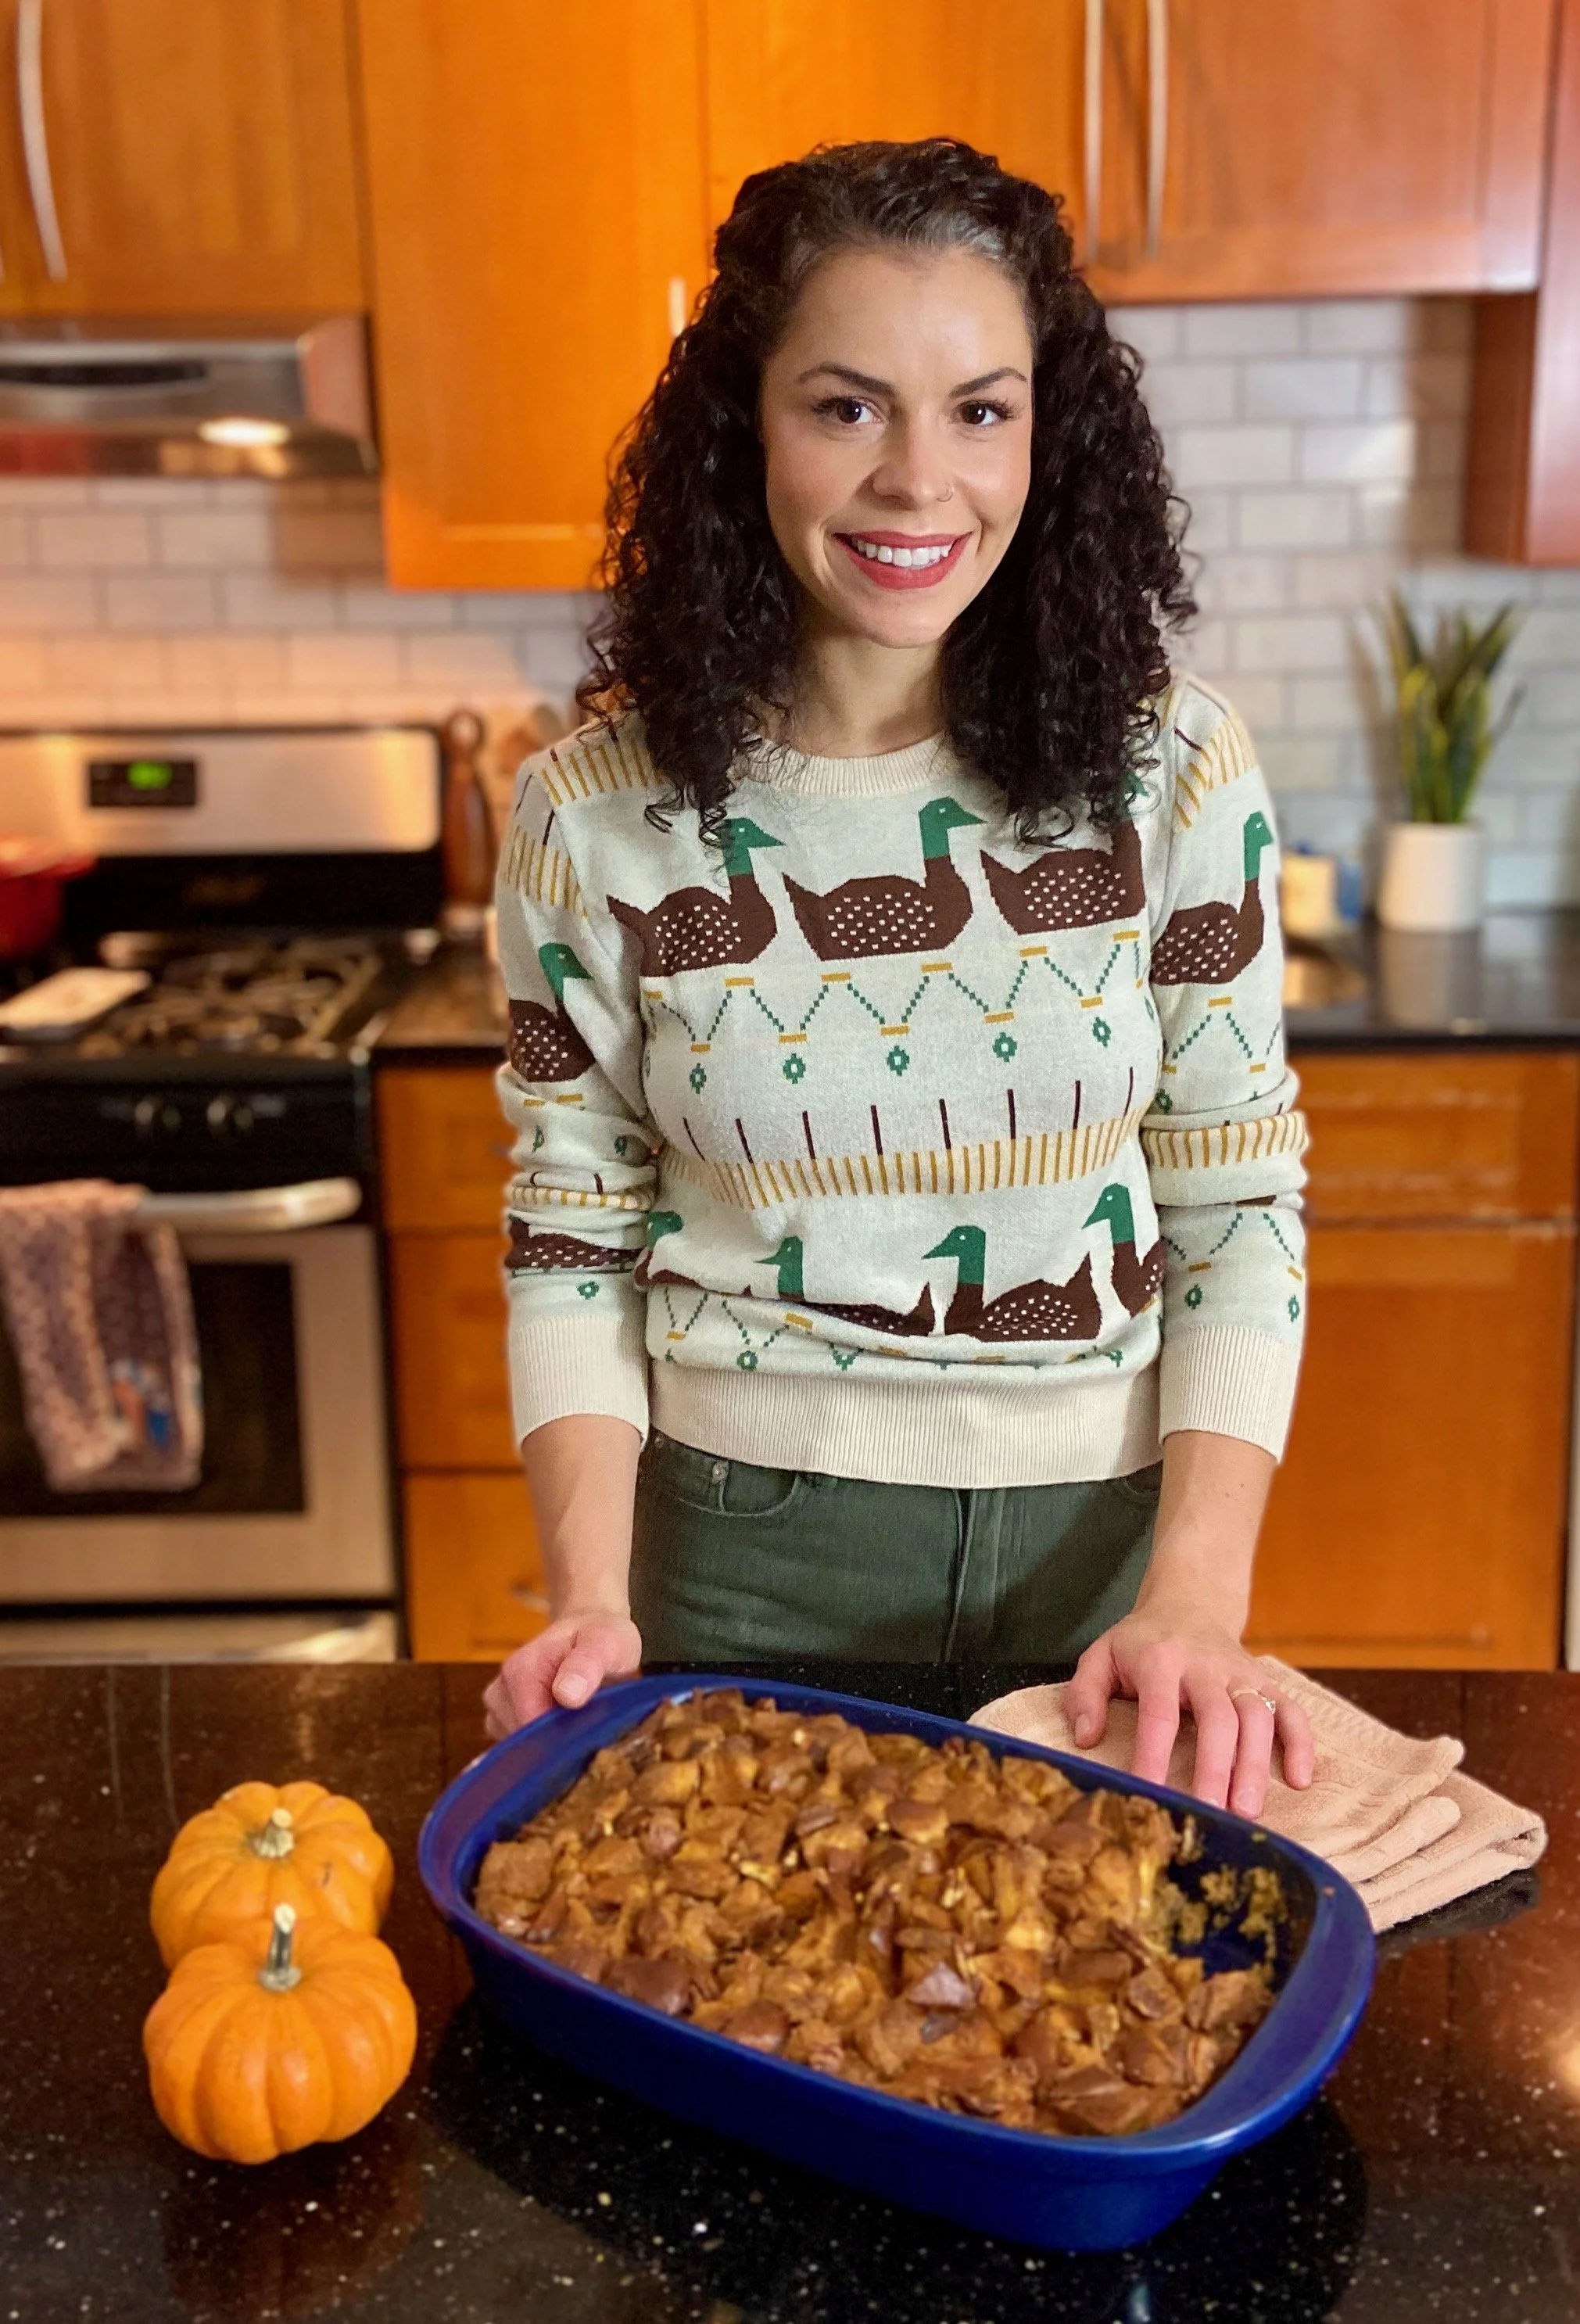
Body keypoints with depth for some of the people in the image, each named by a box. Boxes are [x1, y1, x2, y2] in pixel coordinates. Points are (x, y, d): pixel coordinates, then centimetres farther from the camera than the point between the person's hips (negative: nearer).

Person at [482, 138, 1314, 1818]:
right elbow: (573, 1245, -2)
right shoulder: (594, 814, -9)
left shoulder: (1170, 773, -8)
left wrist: (1196, 1599, -15)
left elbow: (1240, 1212, -5)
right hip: (737, 1546, 0)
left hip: (1097, 1540, 1)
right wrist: (593, 1598, -12)